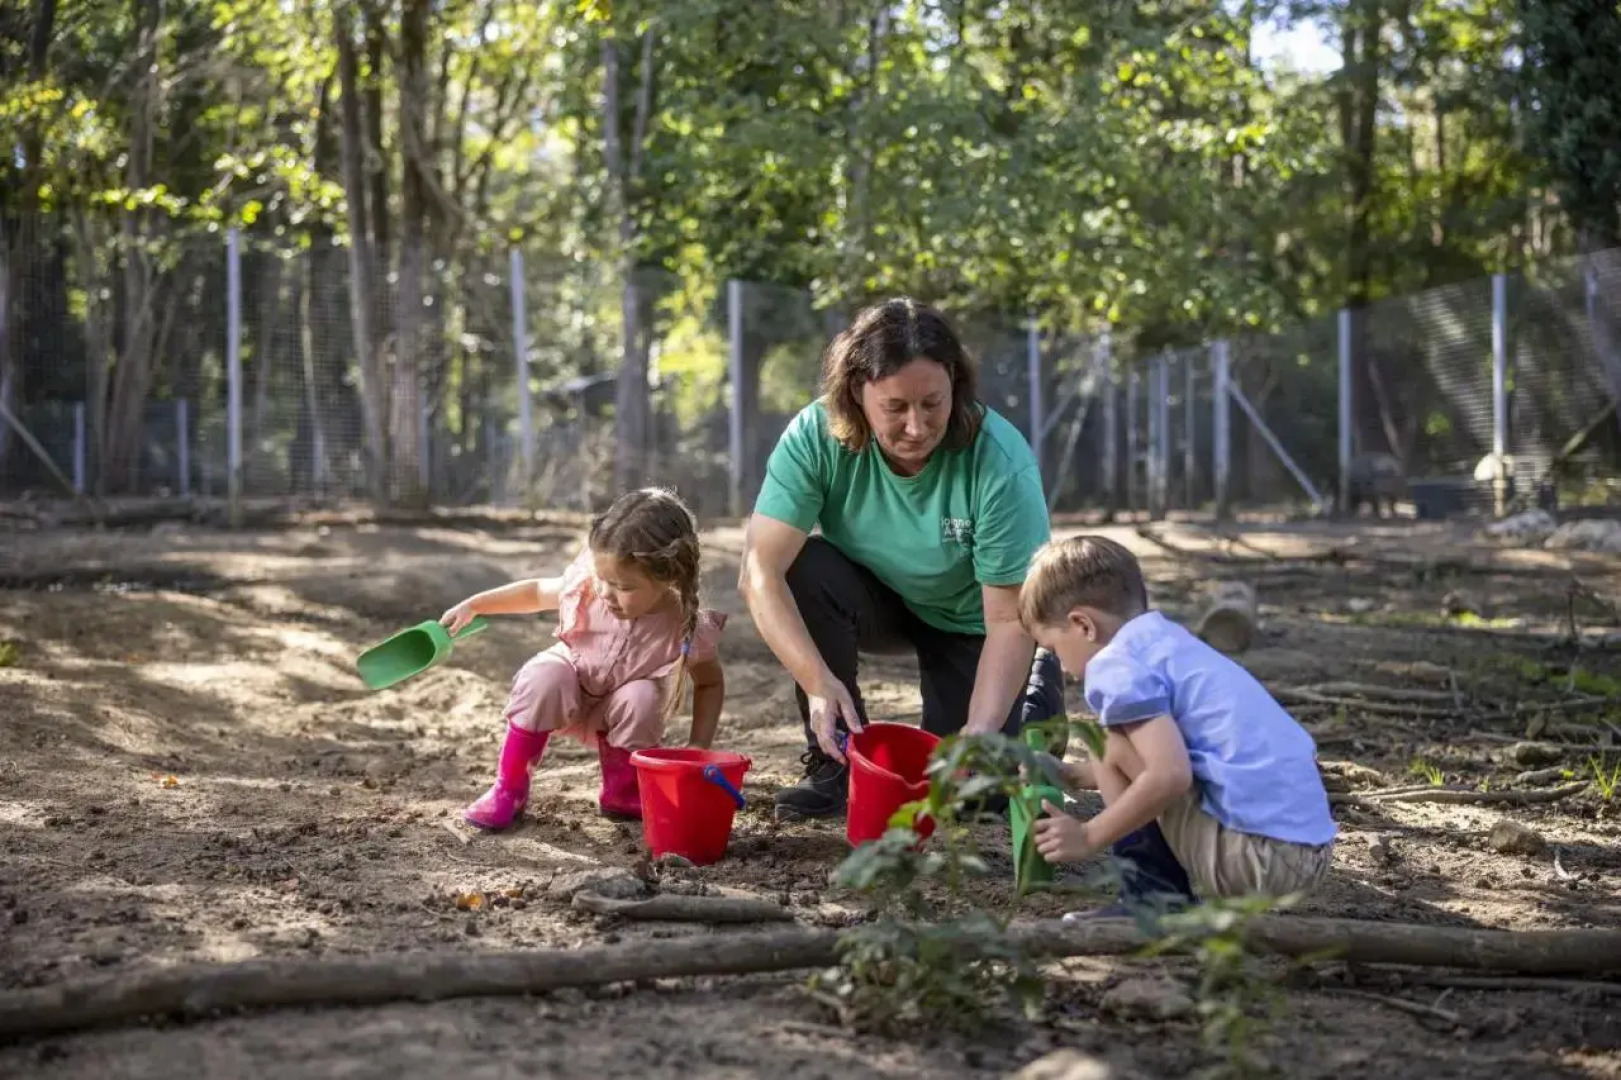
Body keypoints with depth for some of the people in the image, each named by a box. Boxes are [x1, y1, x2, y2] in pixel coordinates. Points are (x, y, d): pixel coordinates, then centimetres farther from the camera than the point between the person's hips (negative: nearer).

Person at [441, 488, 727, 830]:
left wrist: (698, 747, -22)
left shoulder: (685, 626, -30)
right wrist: (473, 605, -8)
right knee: (544, 678, -32)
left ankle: (623, 794, -6)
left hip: (621, 711, 0)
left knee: (642, 699, -33)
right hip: (570, 687, 0)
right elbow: (536, 591, -5)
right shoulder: (584, 585, -27)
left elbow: (711, 684, -12)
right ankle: (509, 788, -14)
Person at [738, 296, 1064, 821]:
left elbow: (1010, 620, -29)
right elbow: (760, 570, -34)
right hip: (880, 602, 2)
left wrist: (981, 731, -41)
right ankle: (835, 761, -12)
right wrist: (818, 682, -45)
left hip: (969, 625, -2)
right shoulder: (816, 437, -28)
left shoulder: (1000, 463, -32)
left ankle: (1037, 687, 18)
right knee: (805, 571, -30)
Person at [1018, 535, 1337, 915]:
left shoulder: (1116, 663, -8)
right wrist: (1070, 775, 39)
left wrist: (1088, 837, -10)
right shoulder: (1171, 642, 21)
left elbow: (1169, 775, -21)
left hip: (1260, 855, -10)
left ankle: (1155, 898, 0)